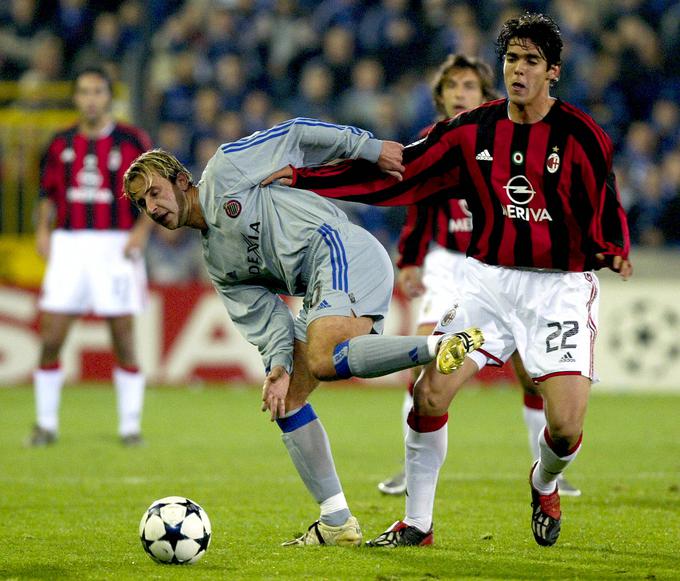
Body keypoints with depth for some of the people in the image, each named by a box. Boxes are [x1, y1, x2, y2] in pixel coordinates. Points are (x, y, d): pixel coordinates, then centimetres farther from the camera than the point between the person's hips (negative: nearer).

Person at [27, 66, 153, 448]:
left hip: (116, 246, -3)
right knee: (50, 339, -3)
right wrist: (43, 228, 4)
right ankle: (46, 424, 9)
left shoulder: (132, 142, 0)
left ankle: (131, 426, 8)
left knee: (124, 340, -2)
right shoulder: (61, 145, 10)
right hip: (68, 244, 3)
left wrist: (142, 229, -12)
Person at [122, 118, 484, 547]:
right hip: (318, 289, 9)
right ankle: (337, 523, 4)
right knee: (285, 399, 5)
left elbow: (296, 136, 8)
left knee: (324, 360, -32)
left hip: (342, 252, -9)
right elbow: (262, 314, 15)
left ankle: (441, 345, -37)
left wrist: (369, 148, 0)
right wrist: (278, 362, -4)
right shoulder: (218, 264, 26)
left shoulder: (223, 172, 8)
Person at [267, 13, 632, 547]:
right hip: (490, 278, 3)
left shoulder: (581, 136, -8)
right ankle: (417, 524, 5)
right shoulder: (473, 132, 1)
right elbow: (393, 173, 3)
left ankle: (544, 485, 24)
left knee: (566, 426, -14)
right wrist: (302, 178, 0)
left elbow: (607, 212, -4)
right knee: (430, 393, -12)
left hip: (561, 287, -3)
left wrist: (614, 252, -26)